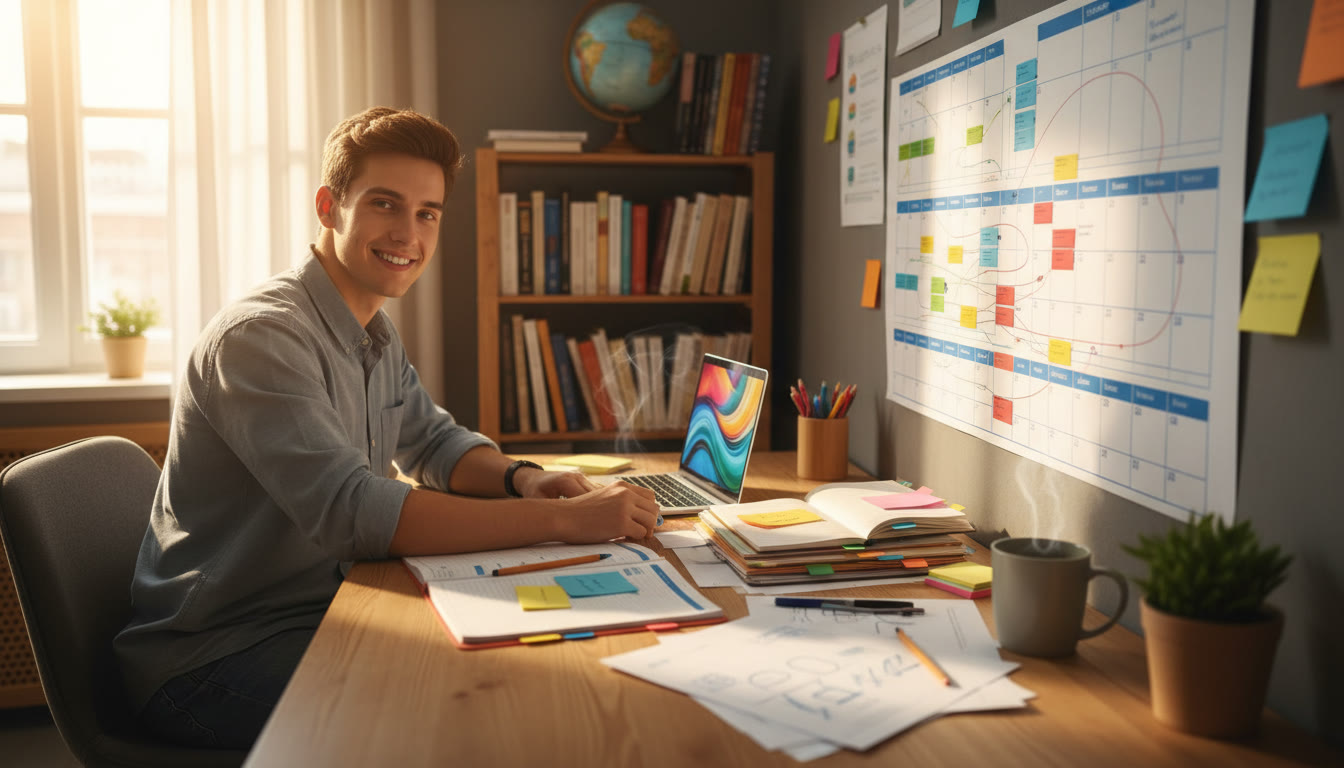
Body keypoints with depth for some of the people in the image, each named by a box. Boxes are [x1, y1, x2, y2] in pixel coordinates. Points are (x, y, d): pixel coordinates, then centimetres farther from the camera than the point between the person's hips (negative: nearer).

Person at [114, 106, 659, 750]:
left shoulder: (375, 333, 8)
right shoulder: (259, 335, -22)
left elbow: (433, 442, 18)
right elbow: (351, 513, -33)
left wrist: (521, 477, -6)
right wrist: (565, 518, -34)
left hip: (316, 617, 8)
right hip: (210, 661, -8)